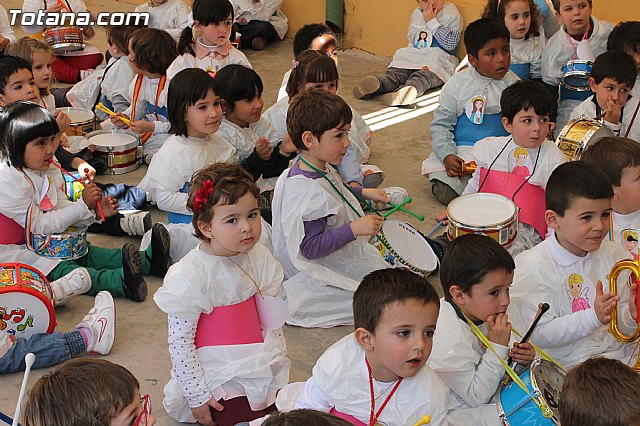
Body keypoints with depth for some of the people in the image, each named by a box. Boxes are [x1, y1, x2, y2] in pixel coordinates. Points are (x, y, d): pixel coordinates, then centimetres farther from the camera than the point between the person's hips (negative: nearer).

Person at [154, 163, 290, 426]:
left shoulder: (260, 259, -1)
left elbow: (273, 323, 7)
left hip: (259, 369, 6)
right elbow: (179, 342, -16)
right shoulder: (191, 276, -20)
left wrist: (280, 373, 4)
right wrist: (197, 397, -14)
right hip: (217, 380, -6)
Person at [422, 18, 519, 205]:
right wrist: (447, 155, -15)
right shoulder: (457, 84, -4)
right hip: (462, 150, -1)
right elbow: (441, 124, 0)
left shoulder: (512, 83, 4)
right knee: (447, 192, -23)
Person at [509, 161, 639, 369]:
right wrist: (594, 317, -22)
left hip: (622, 357, 6)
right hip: (568, 366, -6)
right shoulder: (532, 268, -10)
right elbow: (540, 336, -14)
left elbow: (620, 326, 12)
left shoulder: (615, 255, 5)